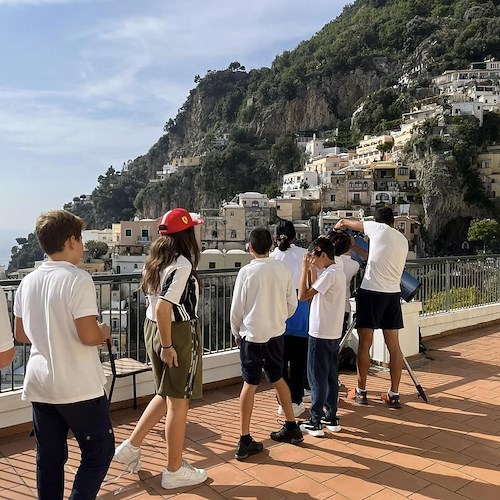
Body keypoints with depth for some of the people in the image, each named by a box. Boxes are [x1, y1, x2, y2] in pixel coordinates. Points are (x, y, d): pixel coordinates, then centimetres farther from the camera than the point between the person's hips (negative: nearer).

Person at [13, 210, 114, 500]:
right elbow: (88, 336, -23)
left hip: (39, 386, 7)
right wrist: (104, 332, -3)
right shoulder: (77, 279, -18)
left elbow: (21, 335, 13)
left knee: (49, 459, 17)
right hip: (79, 387, -7)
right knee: (99, 452, 9)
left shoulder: (28, 281, 5)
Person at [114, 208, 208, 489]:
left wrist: (160, 340, 20)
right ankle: (175, 471, 20)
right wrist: (167, 346, -18)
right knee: (178, 402, 5)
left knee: (166, 395, 24)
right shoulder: (182, 264, -19)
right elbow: (163, 308, -25)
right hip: (179, 333, -9)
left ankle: (131, 447, 30)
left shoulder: (156, 260, 8)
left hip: (153, 329, 9)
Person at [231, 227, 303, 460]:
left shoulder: (246, 271, -12)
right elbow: (292, 303, 3)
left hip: (252, 334, -4)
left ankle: (244, 441, 8)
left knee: (250, 384, 3)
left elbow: (237, 308, -8)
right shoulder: (282, 269, -2)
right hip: (276, 333, 4)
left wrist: (236, 332, 8)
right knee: (277, 379, 20)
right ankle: (291, 427, 31)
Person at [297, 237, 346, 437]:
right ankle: (331, 418, 24)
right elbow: (314, 293, 14)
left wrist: (305, 268, -16)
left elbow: (303, 295, -23)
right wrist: (310, 270, 8)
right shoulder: (338, 272, 11)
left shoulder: (329, 274, -18)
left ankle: (315, 423, 8)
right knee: (331, 377, 15)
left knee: (317, 378, -1)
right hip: (334, 334, 9)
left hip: (321, 334, -9)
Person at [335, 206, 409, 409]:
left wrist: (335, 228, 32)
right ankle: (394, 394, 14)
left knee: (364, 344, 4)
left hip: (371, 292, -5)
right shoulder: (403, 239, 15)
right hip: (393, 294, 5)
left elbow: (344, 222, 10)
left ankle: (361, 392, 13)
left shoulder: (378, 229, -1)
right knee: (394, 345, 9)